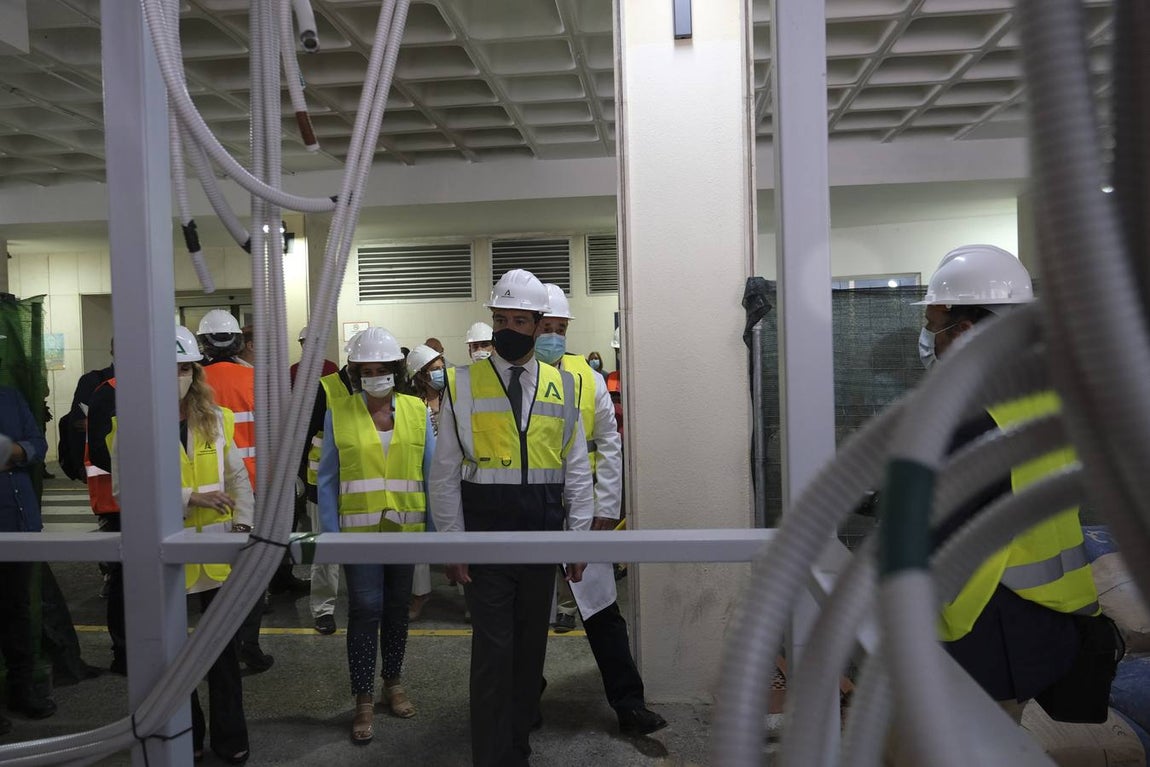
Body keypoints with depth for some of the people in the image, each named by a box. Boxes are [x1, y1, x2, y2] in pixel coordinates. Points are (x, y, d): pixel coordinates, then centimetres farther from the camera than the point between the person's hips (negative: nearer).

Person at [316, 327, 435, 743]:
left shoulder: (417, 411, 0)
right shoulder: (338, 414, -3)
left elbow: (432, 472, 1)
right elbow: (327, 479, -1)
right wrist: (330, 532, -7)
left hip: (406, 528, 2)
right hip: (359, 529, -2)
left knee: (397, 608, 14)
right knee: (365, 609, -4)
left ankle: (393, 683, 33)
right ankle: (363, 701, 12)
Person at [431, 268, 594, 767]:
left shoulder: (562, 385, 5)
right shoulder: (463, 384, -1)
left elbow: (577, 469, 7)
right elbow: (445, 472, -2)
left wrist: (579, 537, 2)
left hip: (543, 529, 3)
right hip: (485, 529, -3)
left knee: (532, 641, 14)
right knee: (493, 646, 0)